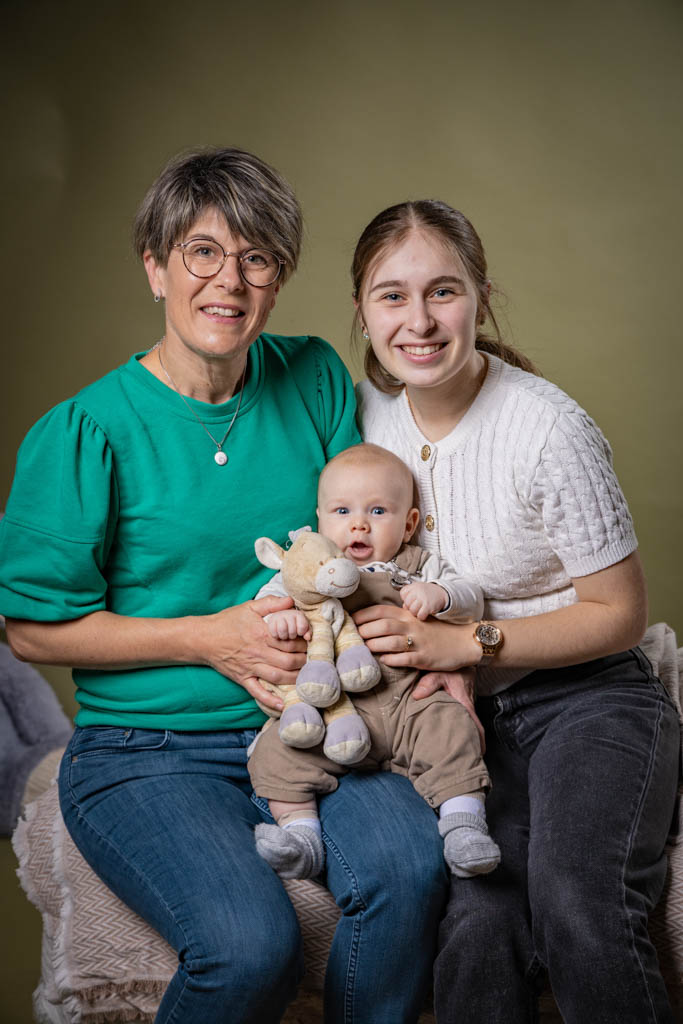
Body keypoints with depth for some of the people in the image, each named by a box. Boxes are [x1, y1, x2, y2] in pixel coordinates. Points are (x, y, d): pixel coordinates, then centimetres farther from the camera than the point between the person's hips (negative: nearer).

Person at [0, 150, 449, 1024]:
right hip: (145, 750, -3)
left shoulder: (315, 380, 4)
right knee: (251, 942, -26)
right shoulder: (85, 432, -8)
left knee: (407, 868, -25)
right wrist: (213, 638, -12)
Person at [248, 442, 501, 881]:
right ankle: (301, 835, -18)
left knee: (451, 727, -26)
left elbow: (471, 600, 10)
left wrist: (439, 595, -14)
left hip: (410, 699, 0)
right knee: (279, 746, -21)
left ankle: (464, 824, -19)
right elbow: (270, 594, 8)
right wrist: (280, 614, -17)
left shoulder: (422, 566, 19)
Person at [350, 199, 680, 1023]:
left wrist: (464, 643, -17)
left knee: (577, 901, -29)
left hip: (586, 692, -2)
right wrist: (419, 656, -6)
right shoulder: (367, 410, 0)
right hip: (460, 708, 3)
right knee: (481, 918, -25)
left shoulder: (549, 430, -15)